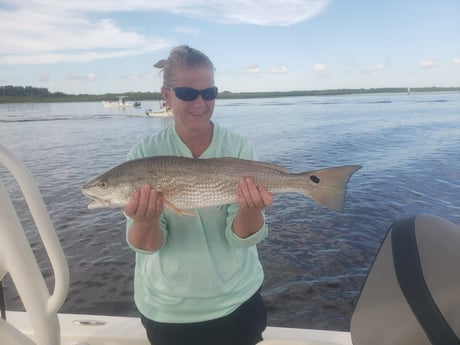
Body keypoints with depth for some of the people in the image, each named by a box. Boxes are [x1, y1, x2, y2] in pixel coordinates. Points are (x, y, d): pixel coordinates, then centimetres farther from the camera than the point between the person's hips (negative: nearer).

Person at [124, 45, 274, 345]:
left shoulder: (239, 148, -13)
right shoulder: (144, 155, -12)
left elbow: (242, 237, -16)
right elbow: (146, 245, -14)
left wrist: (250, 209, -36)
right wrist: (145, 221, -35)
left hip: (237, 299, 1)